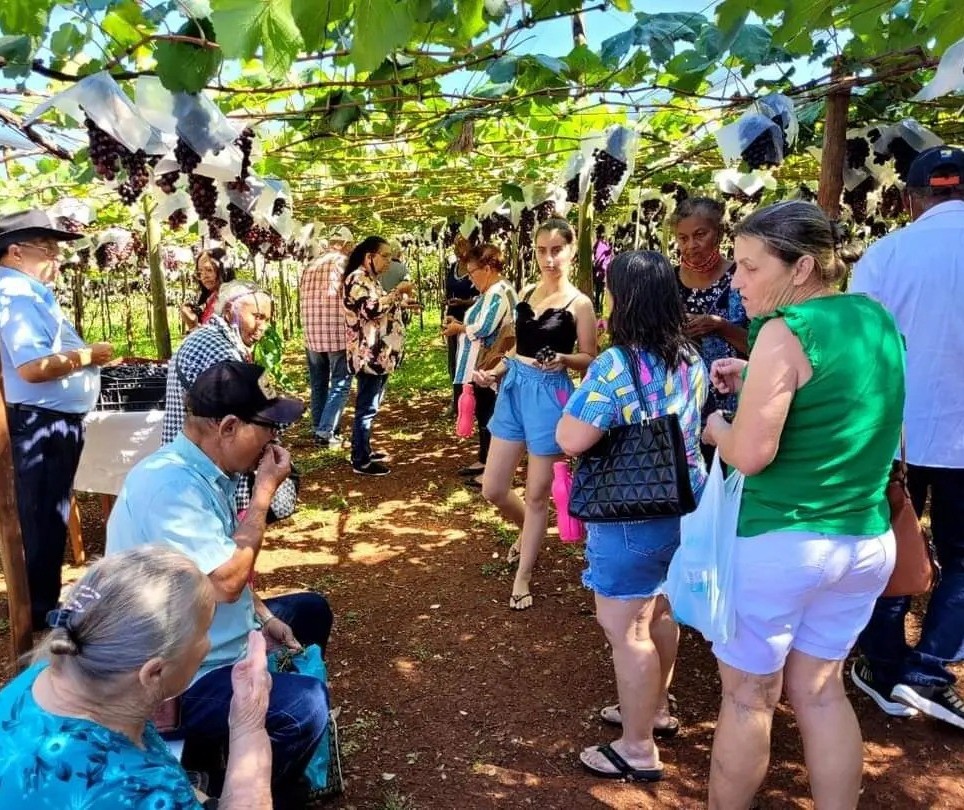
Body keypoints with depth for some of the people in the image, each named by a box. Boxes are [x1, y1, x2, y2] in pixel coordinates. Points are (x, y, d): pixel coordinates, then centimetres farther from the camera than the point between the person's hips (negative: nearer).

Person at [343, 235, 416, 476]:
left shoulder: (370, 279, 20)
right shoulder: (358, 278, -12)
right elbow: (371, 309, -24)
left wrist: (401, 302, 16)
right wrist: (398, 292, -17)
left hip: (380, 354, 11)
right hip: (369, 355, -11)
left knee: (370, 406, 17)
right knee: (367, 407, -6)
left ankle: (364, 451, 27)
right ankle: (361, 461, -1)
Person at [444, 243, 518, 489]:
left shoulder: (499, 292, -18)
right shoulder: (492, 291, 15)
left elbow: (484, 328, -25)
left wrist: (459, 328, -9)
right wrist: (459, 324, 4)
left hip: (490, 367, -10)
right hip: (481, 366, 10)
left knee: (490, 417, -3)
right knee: (483, 414, 18)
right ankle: (484, 461, 30)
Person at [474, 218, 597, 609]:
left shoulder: (579, 304, -8)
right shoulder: (527, 292, 8)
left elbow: (589, 359, -6)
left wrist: (563, 359, -25)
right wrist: (494, 371, 4)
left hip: (549, 395, -6)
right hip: (513, 389, 6)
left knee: (537, 493, 6)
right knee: (493, 489, 9)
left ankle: (522, 577, 22)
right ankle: (529, 532, 41)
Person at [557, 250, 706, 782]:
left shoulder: (615, 365, -23)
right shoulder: (691, 359, 2)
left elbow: (569, 440, -23)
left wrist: (579, 398, -4)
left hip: (632, 516, -8)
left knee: (625, 629, 5)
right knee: (658, 612, 23)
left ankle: (638, 749, 18)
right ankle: (655, 708, 42)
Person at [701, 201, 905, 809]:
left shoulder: (786, 330, -18)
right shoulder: (878, 319, 5)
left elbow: (750, 455, -22)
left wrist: (712, 422, -3)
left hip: (780, 544, -7)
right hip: (867, 542, 7)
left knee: (748, 696, 11)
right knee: (821, 689, 21)